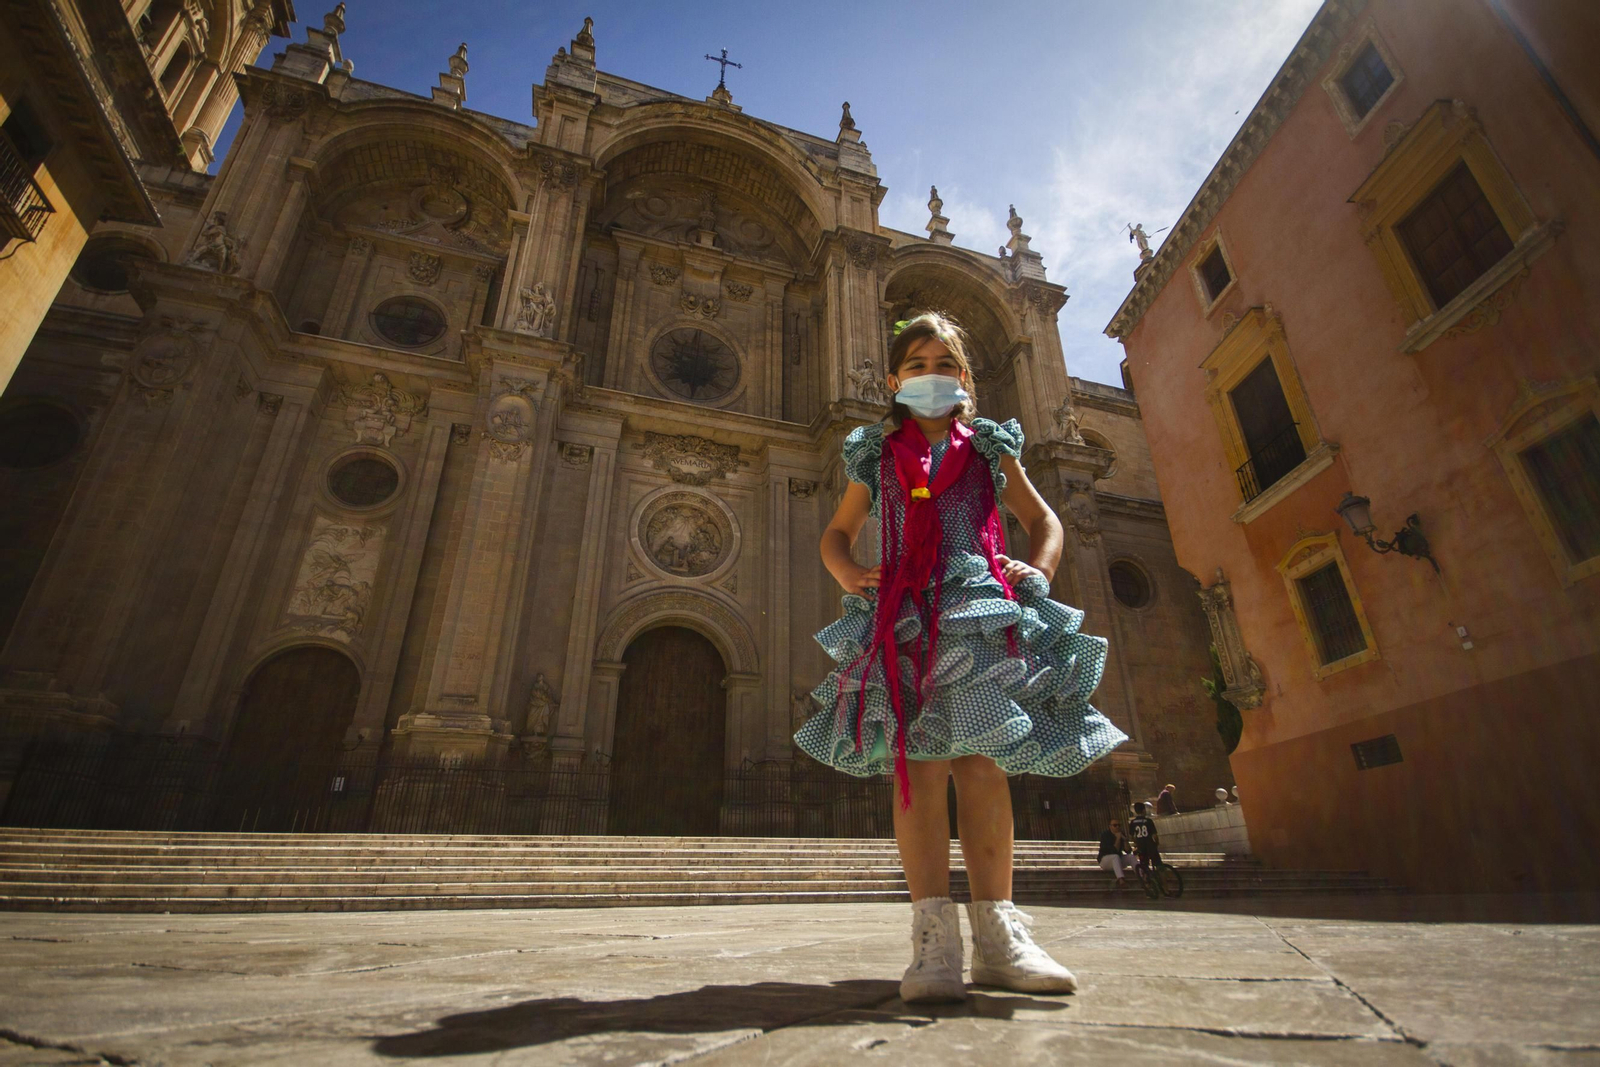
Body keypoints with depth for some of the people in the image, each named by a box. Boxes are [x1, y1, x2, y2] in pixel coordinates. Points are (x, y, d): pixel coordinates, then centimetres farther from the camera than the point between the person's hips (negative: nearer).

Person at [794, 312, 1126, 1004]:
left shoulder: (990, 449, 19)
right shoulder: (877, 456, 18)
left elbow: (1043, 519, 22)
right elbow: (836, 533, 23)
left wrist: (1040, 569, 2)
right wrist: (848, 575, 2)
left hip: (982, 609, 0)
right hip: (903, 614, 0)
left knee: (981, 762, -4)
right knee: (918, 763, -9)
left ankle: (996, 934, 4)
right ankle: (934, 935, -7)